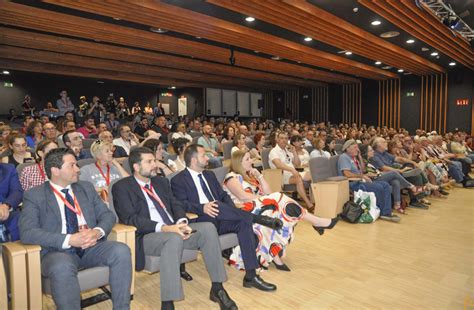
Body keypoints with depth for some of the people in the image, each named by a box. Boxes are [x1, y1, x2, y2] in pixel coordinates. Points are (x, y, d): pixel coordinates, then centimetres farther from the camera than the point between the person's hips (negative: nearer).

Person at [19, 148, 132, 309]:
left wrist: (98, 231, -13)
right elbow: (27, 232, -11)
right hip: (58, 251, -3)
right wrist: (69, 240, -21)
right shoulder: (34, 195, 2)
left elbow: (108, 215, 10)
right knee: (62, 267, -37)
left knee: (121, 250, -25)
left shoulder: (86, 188, 14)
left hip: (91, 247, 4)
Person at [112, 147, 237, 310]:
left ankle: (217, 289, -8)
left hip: (173, 229, 6)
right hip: (147, 236, -6)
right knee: (174, 238, -37)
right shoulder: (122, 187, -2)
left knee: (208, 228, -17)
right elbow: (130, 218, -13)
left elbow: (176, 205, 12)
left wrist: (181, 222, -12)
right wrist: (163, 227, -25)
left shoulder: (161, 181, 18)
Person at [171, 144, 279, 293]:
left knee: (244, 222, -22)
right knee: (217, 205, -36)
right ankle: (259, 218, -21)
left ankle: (251, 276, -19)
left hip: (220, 220, 6)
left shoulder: (209, 175, 21)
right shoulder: (178, 180, 1)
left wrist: (233, 211, -3)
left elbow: (223, 196, 17)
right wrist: (202, 208, -31)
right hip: (200, 222, -6)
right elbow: (182, 204, -12)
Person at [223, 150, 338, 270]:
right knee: (277, 199, -24)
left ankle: (275, 255, -33)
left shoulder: (249, 175, 23)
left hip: (257, 208, 7)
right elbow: (242, 196, -17)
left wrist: (259, 175, 7)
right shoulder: (232, 177, 2)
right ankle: (316, 222, -18)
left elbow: (268, 192, 14)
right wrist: (262, 198, -13)